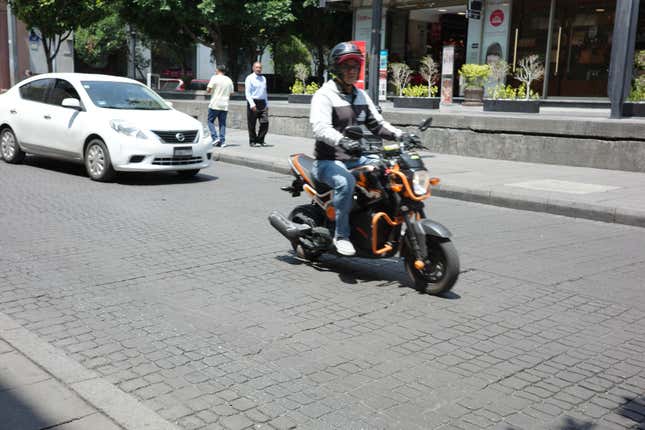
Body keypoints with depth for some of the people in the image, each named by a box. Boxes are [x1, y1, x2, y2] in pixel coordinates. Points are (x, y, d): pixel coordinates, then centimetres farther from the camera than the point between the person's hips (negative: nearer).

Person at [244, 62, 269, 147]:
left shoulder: (263, 79, 17)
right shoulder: (249, 78, -2)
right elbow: (247, 93, -9)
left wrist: (267, 104, 20)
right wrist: (252, 104, -20)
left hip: (262, 103, 5)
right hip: (253, 103, -5)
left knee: (265, 123, -5)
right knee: (252, 124, 2)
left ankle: (260, 139, 10)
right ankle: (252, 141, 14)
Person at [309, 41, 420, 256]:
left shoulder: (361, 96, 18)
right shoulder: (324, 94, -6)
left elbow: (376, 123, 18)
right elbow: (320, 127, -23)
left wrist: (400, 135, -1)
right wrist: (341, 141, -44)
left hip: (356, 159, 7)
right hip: (329, 161, -7)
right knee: (345, 182, -37)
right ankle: (341, 235, -23)